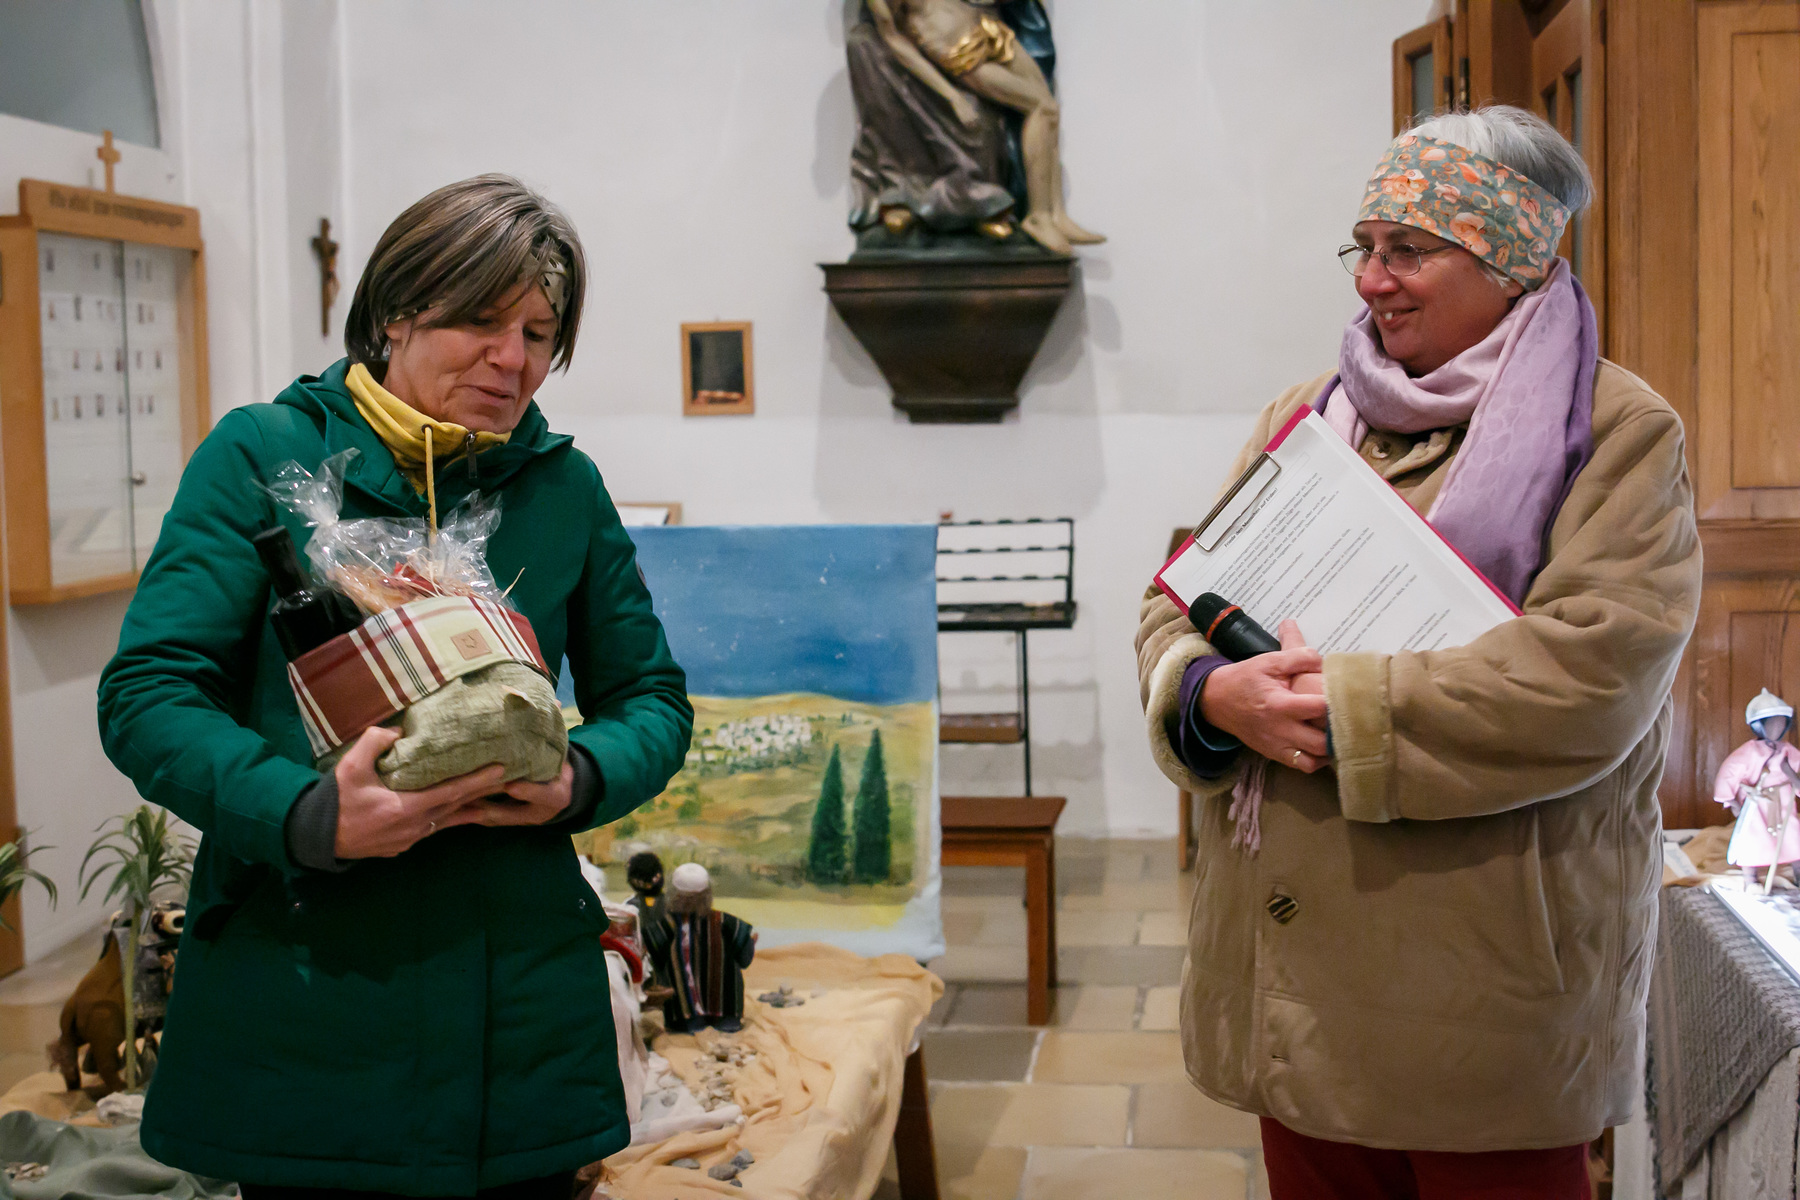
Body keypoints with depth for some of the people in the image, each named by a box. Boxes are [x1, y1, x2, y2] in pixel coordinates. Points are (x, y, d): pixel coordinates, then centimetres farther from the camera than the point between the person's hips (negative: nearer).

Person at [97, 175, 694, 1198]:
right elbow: (147, 692, -9)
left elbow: (653, 697, 12)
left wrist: (582, 779, -11)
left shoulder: (564, 486, 6)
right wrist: (305, 815, -25)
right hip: (299, 987, -2)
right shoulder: (263, 455, -4)